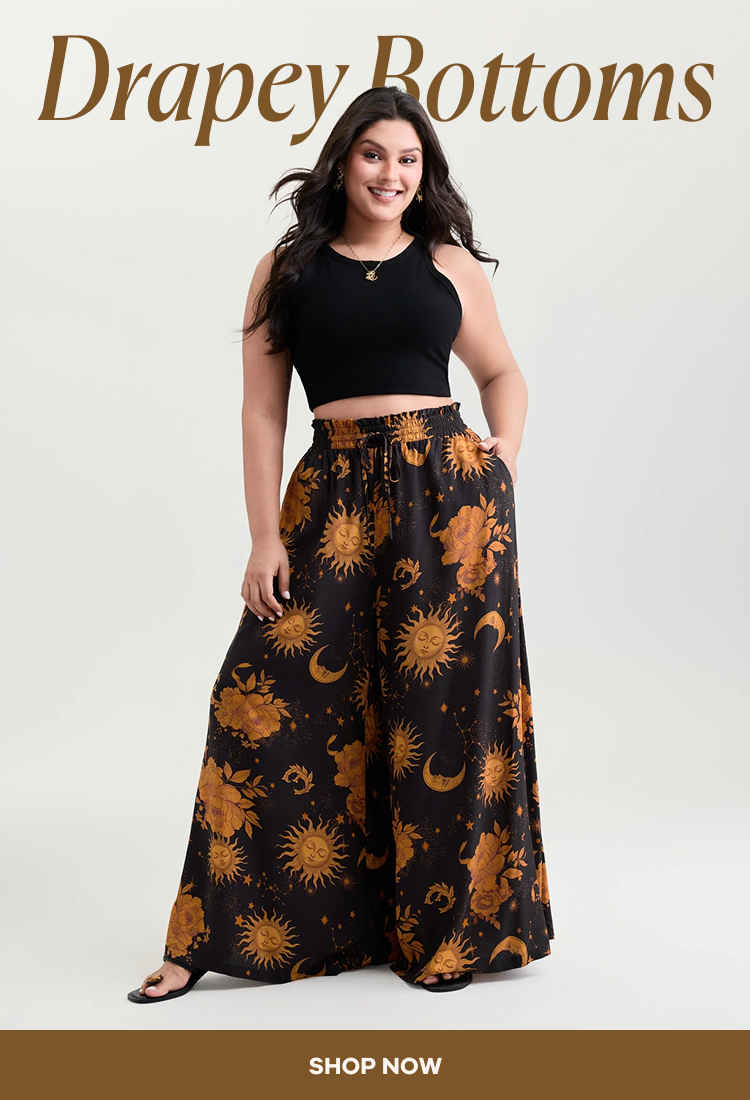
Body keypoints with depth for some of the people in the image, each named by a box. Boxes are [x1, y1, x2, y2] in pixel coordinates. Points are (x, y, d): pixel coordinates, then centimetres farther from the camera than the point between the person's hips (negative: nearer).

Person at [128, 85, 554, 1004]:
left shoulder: (450, 264, 10)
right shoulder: (287, 269, 8)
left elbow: (501, 373, 22)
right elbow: (263, 410, 4)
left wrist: (506, 446, 2)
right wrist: (266, 535, -3)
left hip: (448, 487, 1)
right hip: (334, 494, 0)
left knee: (443, 701, 2)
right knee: (271, 697, -4)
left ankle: (445, 926, 19)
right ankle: (218, 937, 9)